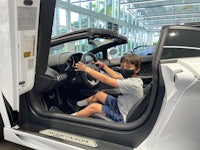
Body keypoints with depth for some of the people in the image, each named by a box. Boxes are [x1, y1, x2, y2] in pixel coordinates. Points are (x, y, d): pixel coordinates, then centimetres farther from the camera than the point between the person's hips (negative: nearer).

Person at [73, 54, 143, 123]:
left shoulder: (131, 83, -31)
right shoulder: (133, 78, -5)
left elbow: (105, 80, -30)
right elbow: (116, 76, 13)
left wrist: (86, 69, -24)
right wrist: (103, 66, 18)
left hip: (123, 117, -9)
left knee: (93, 107, -14)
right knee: (99, 94, 12)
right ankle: (77, 104, 33)